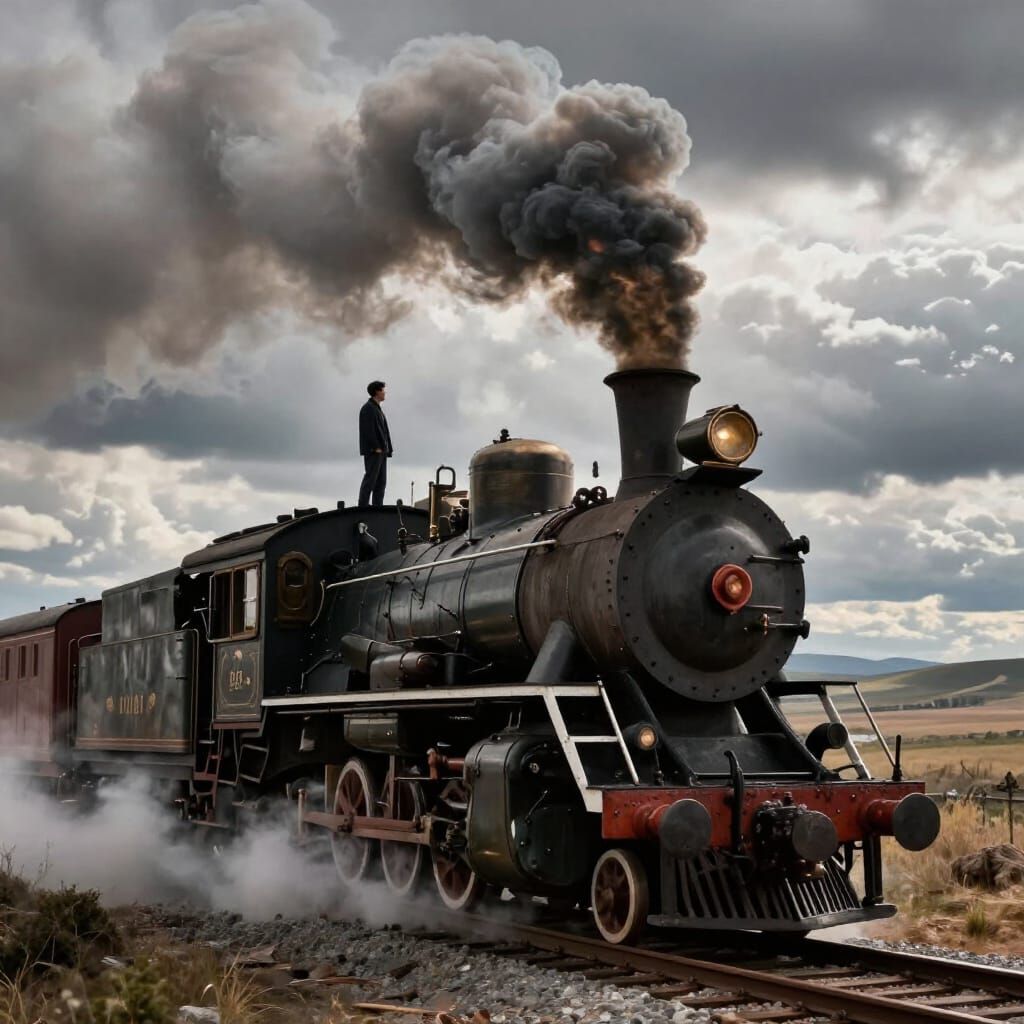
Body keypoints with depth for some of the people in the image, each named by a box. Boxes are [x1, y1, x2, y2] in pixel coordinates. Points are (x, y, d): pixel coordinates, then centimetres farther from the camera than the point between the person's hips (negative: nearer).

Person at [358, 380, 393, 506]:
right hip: (373, 450, -9)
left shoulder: (377, 409, 22)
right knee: (370, 478, -11)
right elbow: (368, 429, -16)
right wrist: (376, 447, -20)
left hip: (381, 450, 10)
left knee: (381, 481, 5)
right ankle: (363, 505, -11)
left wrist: (387, 448, 11)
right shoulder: (368, 408, -7)